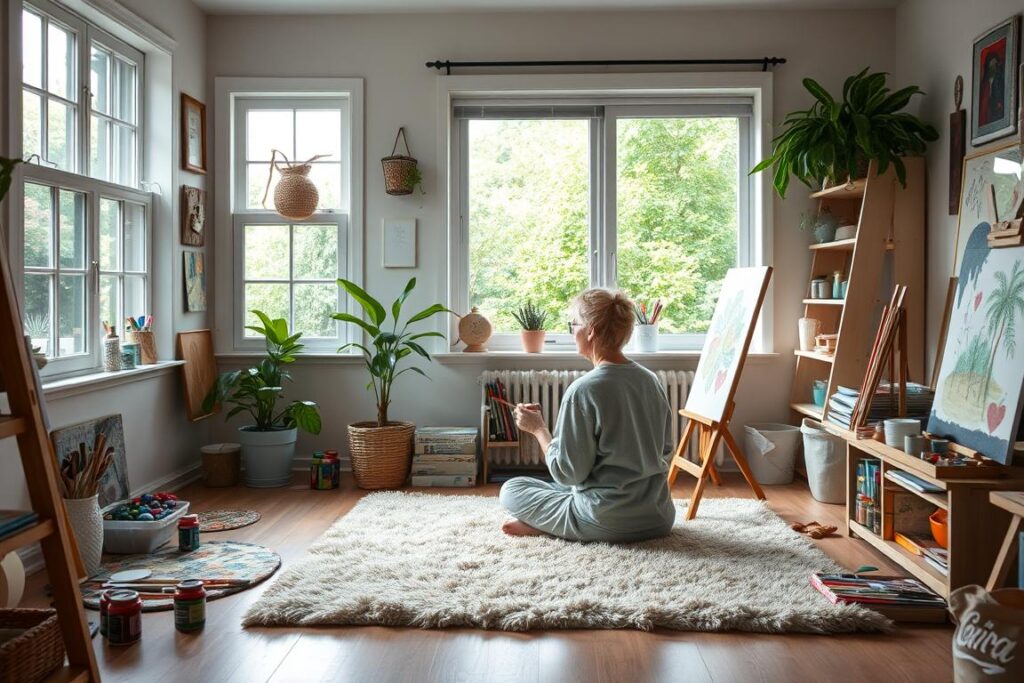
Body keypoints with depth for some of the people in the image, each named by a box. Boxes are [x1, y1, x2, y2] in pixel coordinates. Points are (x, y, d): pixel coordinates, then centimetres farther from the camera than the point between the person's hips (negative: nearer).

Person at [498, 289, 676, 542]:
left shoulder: (583, 390, -18)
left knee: (511, 489, 11)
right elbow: (665, 451, 10)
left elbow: (567, 473, -15)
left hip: (607, 524, -6)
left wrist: (539, 429, -3)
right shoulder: (651, 380, 2)